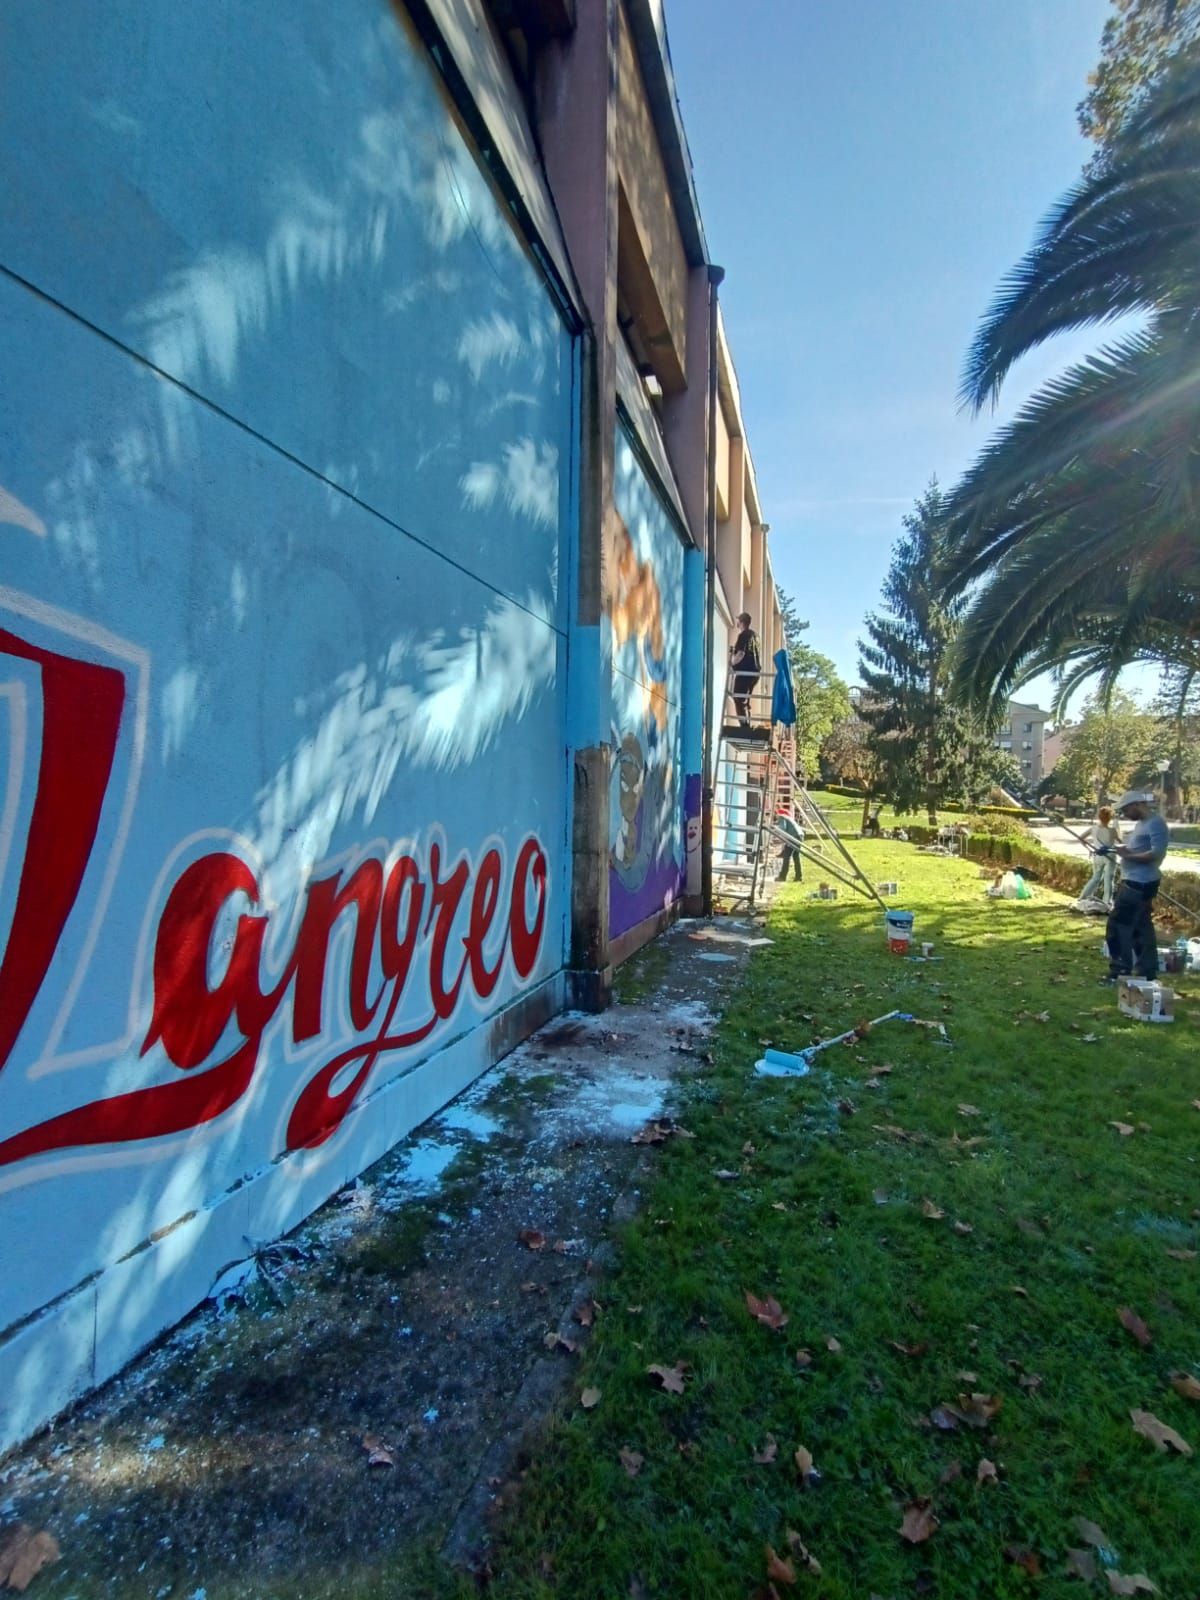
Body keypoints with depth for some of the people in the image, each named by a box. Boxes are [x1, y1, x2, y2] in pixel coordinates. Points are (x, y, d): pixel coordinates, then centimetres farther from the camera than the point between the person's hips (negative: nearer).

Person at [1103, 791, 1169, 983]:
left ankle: (1120, 972, 1)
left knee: (1118, 926, -6)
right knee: (1141, 929, 14)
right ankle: (1147, 973, 22)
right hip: (1132, 882, 10)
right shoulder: (1141, 824, 16)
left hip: (1139, 884, -10)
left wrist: (1128, 855, -21)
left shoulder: (1156, 824, -15)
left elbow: (1157, 854, -23)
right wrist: (1119, 849, 3)